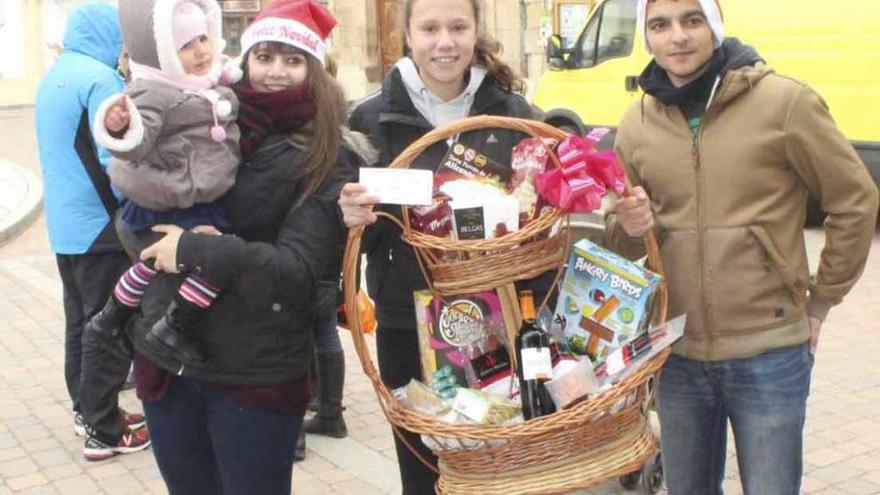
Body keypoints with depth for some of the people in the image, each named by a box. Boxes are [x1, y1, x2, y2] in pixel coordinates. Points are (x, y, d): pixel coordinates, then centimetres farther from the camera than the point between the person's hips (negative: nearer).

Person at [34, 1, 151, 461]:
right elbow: (115, 158, -22)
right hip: (100, 225, -9)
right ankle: (103, 431, 5)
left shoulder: (53, 77, 12)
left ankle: (86, 410, 27)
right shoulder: (100, 79, -17)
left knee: (79, 321, 17)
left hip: (64, 223, 9)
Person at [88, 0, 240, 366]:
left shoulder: (209, 85, 7)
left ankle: (110, 319, 46)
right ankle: (175, 328, -4)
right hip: (173, 207, -10)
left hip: (194, 203, 10)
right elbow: (137, 144, -37)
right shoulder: (153, 94, -24)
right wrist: (119, 128, -55)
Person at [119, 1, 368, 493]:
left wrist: (193, 251, -20)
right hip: (166, 356, 4)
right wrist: (165, 241, -15)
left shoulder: (329, 158, -9)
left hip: (257, 374, -4)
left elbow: (300, 270, -17)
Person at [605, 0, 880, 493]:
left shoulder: (784, 102, -10)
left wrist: (821, 300, 2)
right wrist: (630, 227, -11)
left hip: (768, 357, -4)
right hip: (677, 358, 4)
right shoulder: (637, 123, 3)